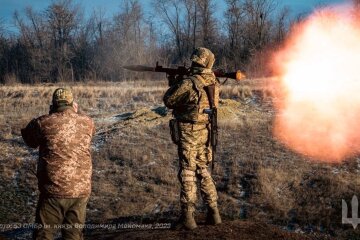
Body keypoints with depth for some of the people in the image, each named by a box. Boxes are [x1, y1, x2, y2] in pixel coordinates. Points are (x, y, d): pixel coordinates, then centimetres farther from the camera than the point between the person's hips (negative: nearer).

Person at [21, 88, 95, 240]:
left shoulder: (44, 123, -10)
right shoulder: (87, 123, 0)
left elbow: (29, 140, 10)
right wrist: (75, 114, 30)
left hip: (54, 189, -3)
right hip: (81, 190, 3)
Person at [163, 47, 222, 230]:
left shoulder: (188, 83, -17)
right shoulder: (214, 83, 2)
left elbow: (169, 101, -4)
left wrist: (174, 85, 12)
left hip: (189, 133, -6)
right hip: (205, 132, 6)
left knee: (187, 173, 1)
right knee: (202, 170, 18)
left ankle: (188, 216, 1)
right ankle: (213, 212, 18)